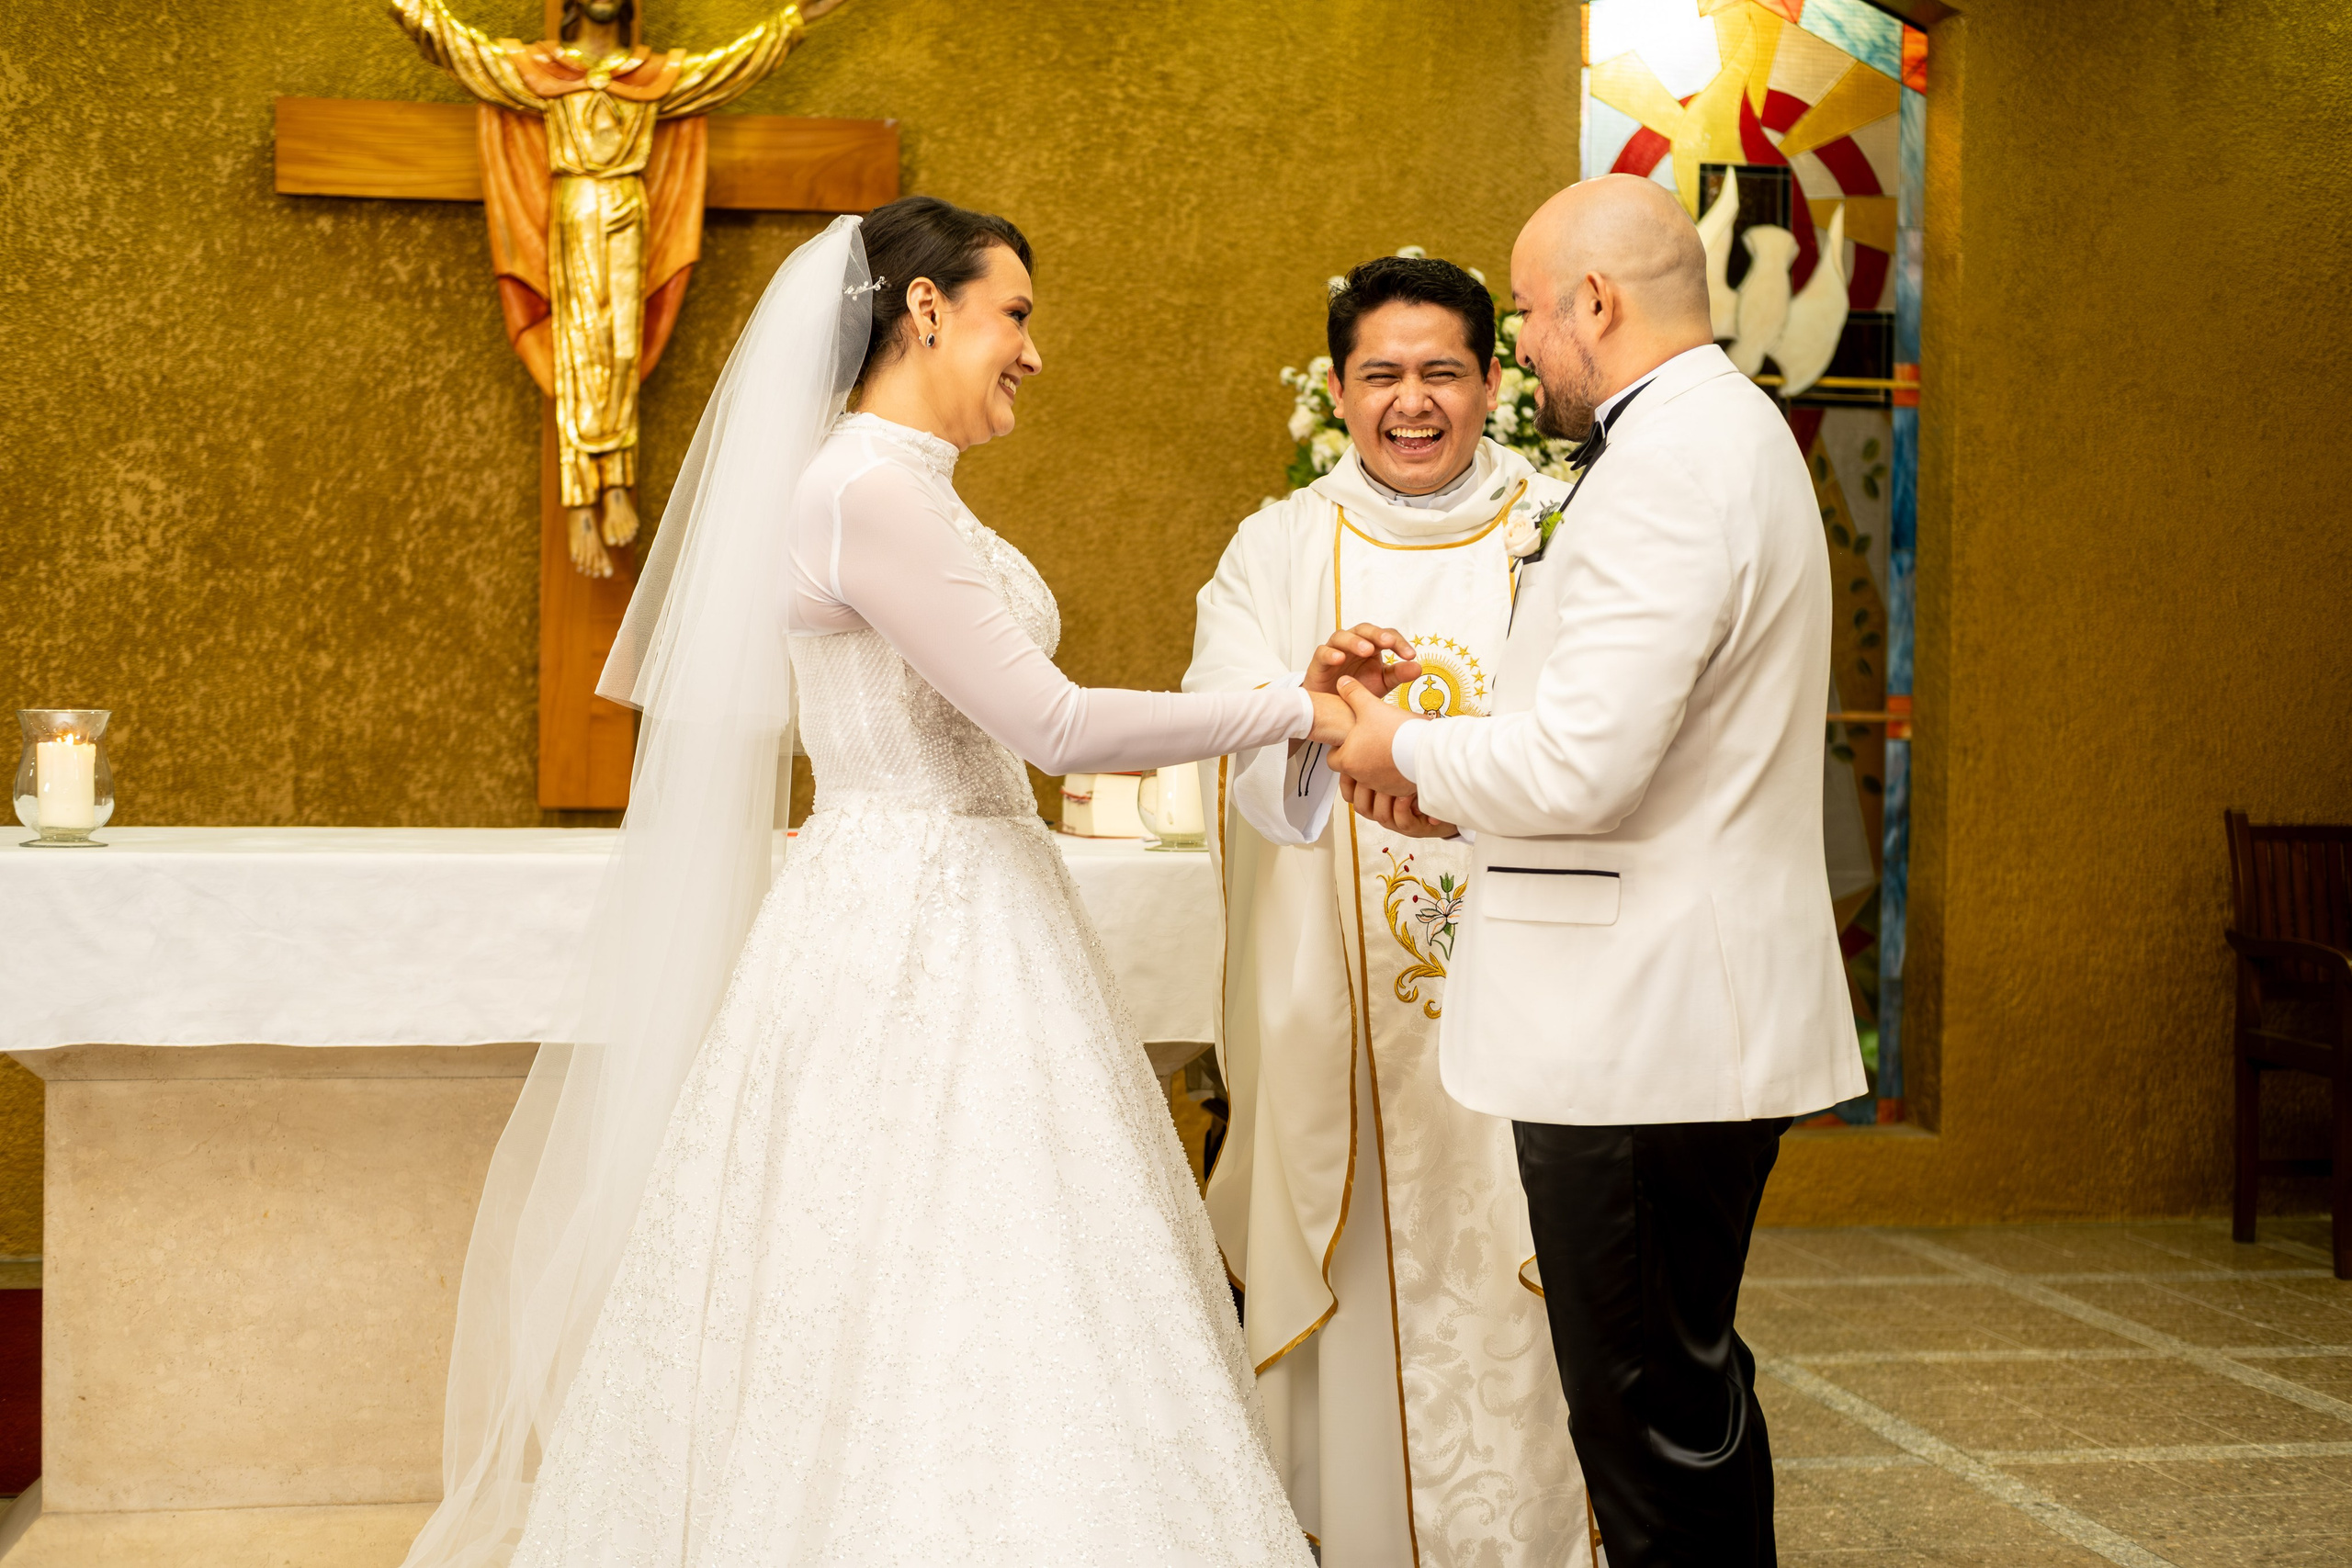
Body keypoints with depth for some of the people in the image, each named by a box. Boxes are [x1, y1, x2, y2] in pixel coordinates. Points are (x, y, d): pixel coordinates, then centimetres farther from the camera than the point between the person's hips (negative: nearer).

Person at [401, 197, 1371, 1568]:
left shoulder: (912, 489, 13)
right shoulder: (867, 491, -16)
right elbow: (1051, 724, -18)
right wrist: (1296, 711, -11)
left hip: (967, 924, 10)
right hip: (905, 935, -10)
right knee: (916, 1303, -4)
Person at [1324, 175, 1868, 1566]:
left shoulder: (1670, 464, -18)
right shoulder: (1729, 433, 17)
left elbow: (1583, 763, -24)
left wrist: (1408, 750, -6)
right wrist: (1457, 770, 13)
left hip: (1646, 1027, -11)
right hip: (1703, 1017, 11)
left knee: (1652, 1419, -2)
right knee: (1691, 1388, 20)